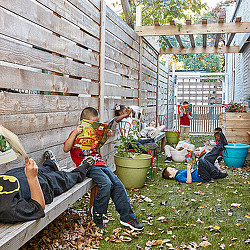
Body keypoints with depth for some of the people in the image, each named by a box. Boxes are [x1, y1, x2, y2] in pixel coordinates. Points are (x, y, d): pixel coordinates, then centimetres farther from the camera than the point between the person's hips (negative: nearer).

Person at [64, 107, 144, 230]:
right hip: (88, 165, -7)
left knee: (118, 184, -9)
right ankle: (97, 213, -7)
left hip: (100, 164, 7)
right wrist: (75, 133, -22)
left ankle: (127, 217, -3)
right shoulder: (76, 133, 1)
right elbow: (66, 149, -14)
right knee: (106, 184, -29)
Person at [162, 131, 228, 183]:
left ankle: (221, 144, 13)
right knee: (202, 161, -33)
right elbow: (189, 181, -23)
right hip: (203, 177, -9)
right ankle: (217, 174, -24)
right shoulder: (178, 177, -7)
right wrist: (188, 169, -23)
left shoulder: (180, 172, 23)